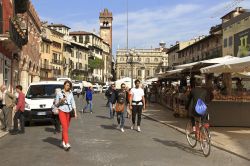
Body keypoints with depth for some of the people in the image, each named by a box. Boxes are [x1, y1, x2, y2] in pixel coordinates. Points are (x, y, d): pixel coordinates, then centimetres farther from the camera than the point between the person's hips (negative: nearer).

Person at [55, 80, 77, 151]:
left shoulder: (71, 93, 10)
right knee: (65, 127, -14)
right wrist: (61, 101, -16)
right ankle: (66, 144, -20)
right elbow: (56, 104, 4)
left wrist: (75, 112, 2)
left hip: (69, 112, 4)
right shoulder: (59, 93, 1)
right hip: (62, 111, -3)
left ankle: (63, 141, 26)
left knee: (66, 128, 9)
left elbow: (73, 103, 10)